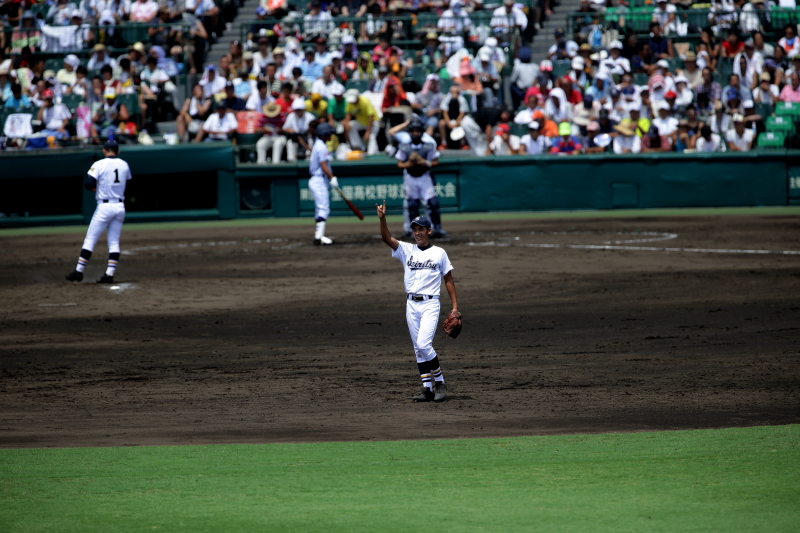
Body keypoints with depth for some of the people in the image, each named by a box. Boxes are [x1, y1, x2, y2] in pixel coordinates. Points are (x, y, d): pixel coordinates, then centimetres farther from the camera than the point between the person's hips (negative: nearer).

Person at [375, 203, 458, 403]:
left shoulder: (439, 253, 4)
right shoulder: (406, 250, 8)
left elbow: (448, 279, 7)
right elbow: (387, 238, -7)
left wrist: (455, 306, 2)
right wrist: (382, 219, -24)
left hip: (430, 304, -4)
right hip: (411, 304, 4)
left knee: (423, 344, -16)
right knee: (418, 349, 5)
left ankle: (440, 382, -2)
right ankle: (427, 388, 10)